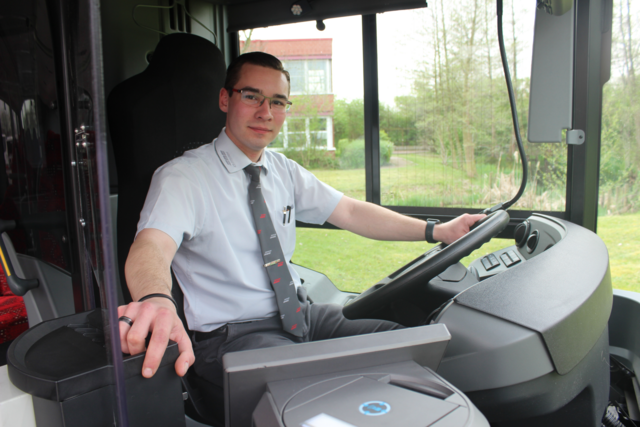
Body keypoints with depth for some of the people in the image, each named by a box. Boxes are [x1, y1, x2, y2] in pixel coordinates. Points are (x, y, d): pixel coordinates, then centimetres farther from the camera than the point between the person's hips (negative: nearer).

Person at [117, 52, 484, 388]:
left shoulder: (284, 171, 9)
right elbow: (151, 247, -30)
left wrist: (436, 231, 1)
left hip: (299, 315, 7)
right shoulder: (183, 177, -12)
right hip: (233, 335, -6)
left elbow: (351, 213, 9)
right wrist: (156, 301, -54)